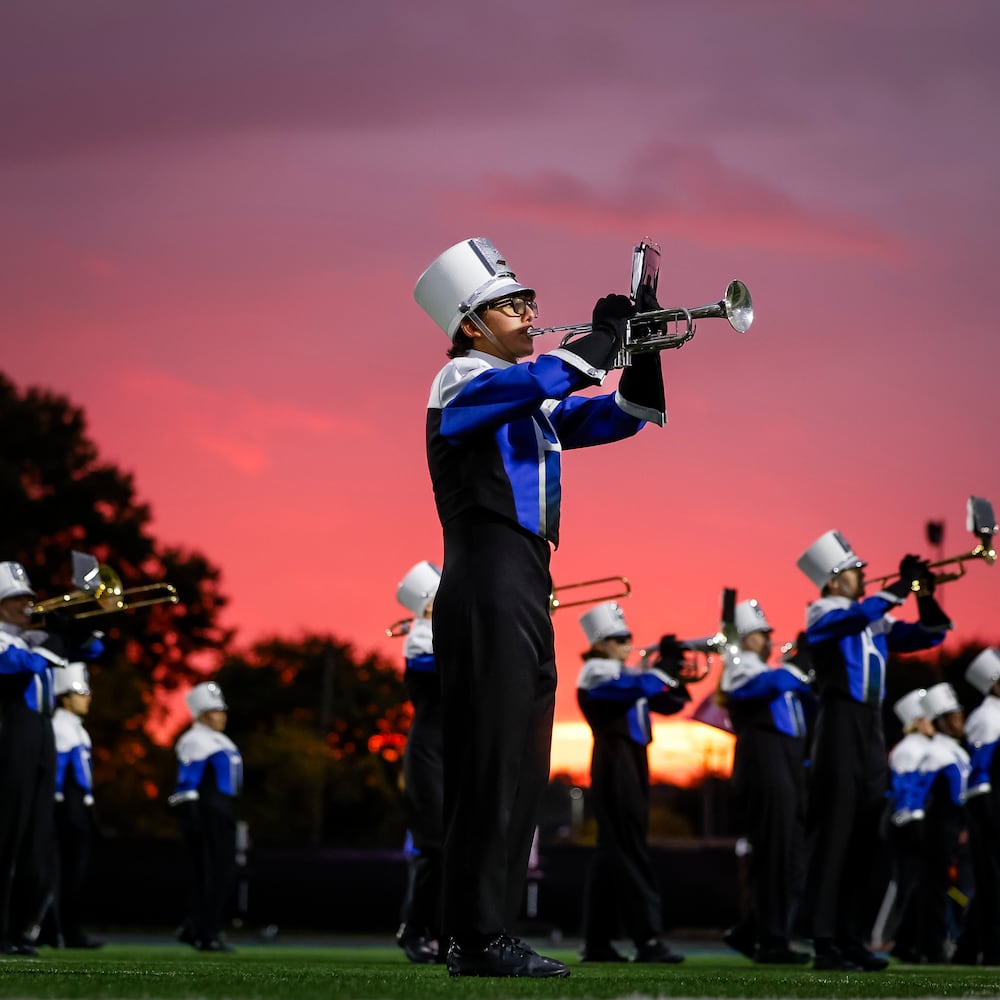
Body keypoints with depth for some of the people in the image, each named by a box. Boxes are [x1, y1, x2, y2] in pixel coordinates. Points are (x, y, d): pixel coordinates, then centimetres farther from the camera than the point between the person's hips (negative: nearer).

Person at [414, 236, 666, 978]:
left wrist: (642, 347, 6)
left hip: (525, 592, 9)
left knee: (522, 770, 10)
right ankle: (479, 938, -7)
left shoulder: (534, 403, 22)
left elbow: (623, 416, 20)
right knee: (491, 764, -9)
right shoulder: (464, 382, -4)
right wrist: (607, 331, -10)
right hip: (486, 590, -9)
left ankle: (492, 932, 14)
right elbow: (548, 377, -23)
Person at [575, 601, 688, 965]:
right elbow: (635, 688, -26)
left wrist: (675, 674, 2)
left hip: (632, 764, 10)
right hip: (614, 765, -10)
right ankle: (648, 938, -21)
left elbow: (668, 703, 18)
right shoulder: (596, 673, -6)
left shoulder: (625, 674, 21)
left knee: (613, 851, 9)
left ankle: (597, 942, 12)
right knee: (630, 849, -14)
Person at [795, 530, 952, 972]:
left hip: (872, 732, 7)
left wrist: (926, 596, 2)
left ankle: (853, 939, 12)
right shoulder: (823, 615, -2)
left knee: (864, 840, 8)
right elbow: (857, 617, -24)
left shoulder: (875, 622, 18)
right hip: (840, 728, -7)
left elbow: (929, 636, 17)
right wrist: (902, 585, -20)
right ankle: (825, 944, -9)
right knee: (832, 837, -8)